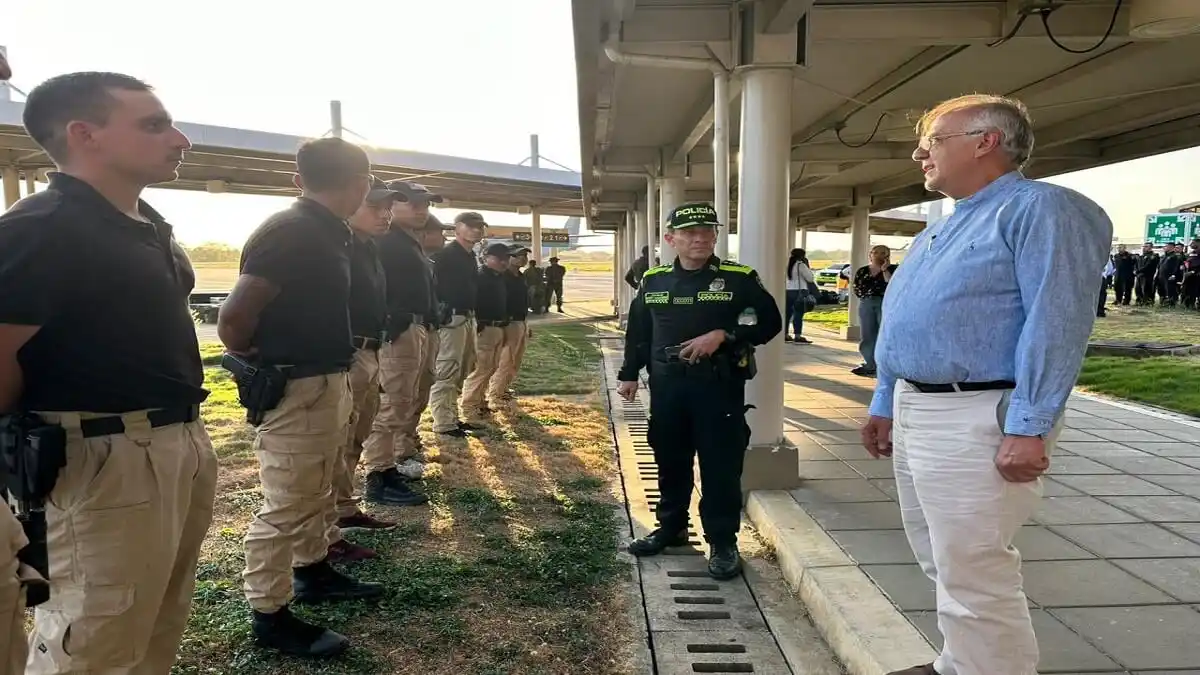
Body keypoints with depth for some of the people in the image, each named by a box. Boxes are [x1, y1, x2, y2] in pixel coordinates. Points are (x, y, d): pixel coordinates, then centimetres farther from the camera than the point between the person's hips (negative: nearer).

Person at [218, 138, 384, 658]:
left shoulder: (322, 233, 8)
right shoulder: (290, 233, -21)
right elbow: (233, 318, -24)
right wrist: (256, 362, -6)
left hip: (325, 382, 10)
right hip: (295, 390, -10)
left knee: (314, 494, 23)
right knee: (284, 506, 2)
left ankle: (313, 572, 41)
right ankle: (269, 616, 16)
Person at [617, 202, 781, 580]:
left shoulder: (739, 278, -4)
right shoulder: (653, 280, 7)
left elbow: (769, 322, -6)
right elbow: (638, 330, 15)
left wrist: (723, 335, -17)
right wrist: (629, 373, 14)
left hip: (720, 386, -3)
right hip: (666, 385, 4)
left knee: (720, 467, 1)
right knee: (670, 461, 15)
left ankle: (723, 543, 16)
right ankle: (671, 527, 33)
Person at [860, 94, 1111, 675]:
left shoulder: (1039, 208, -10)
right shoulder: (940, 229, 18)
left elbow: (1056, 325, -19)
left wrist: (1028, 429, -24)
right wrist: (885, 404, 19)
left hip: (973, 419, -10)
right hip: (914, 412, 10)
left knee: (973, 577, -3)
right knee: (942, 564, 19)